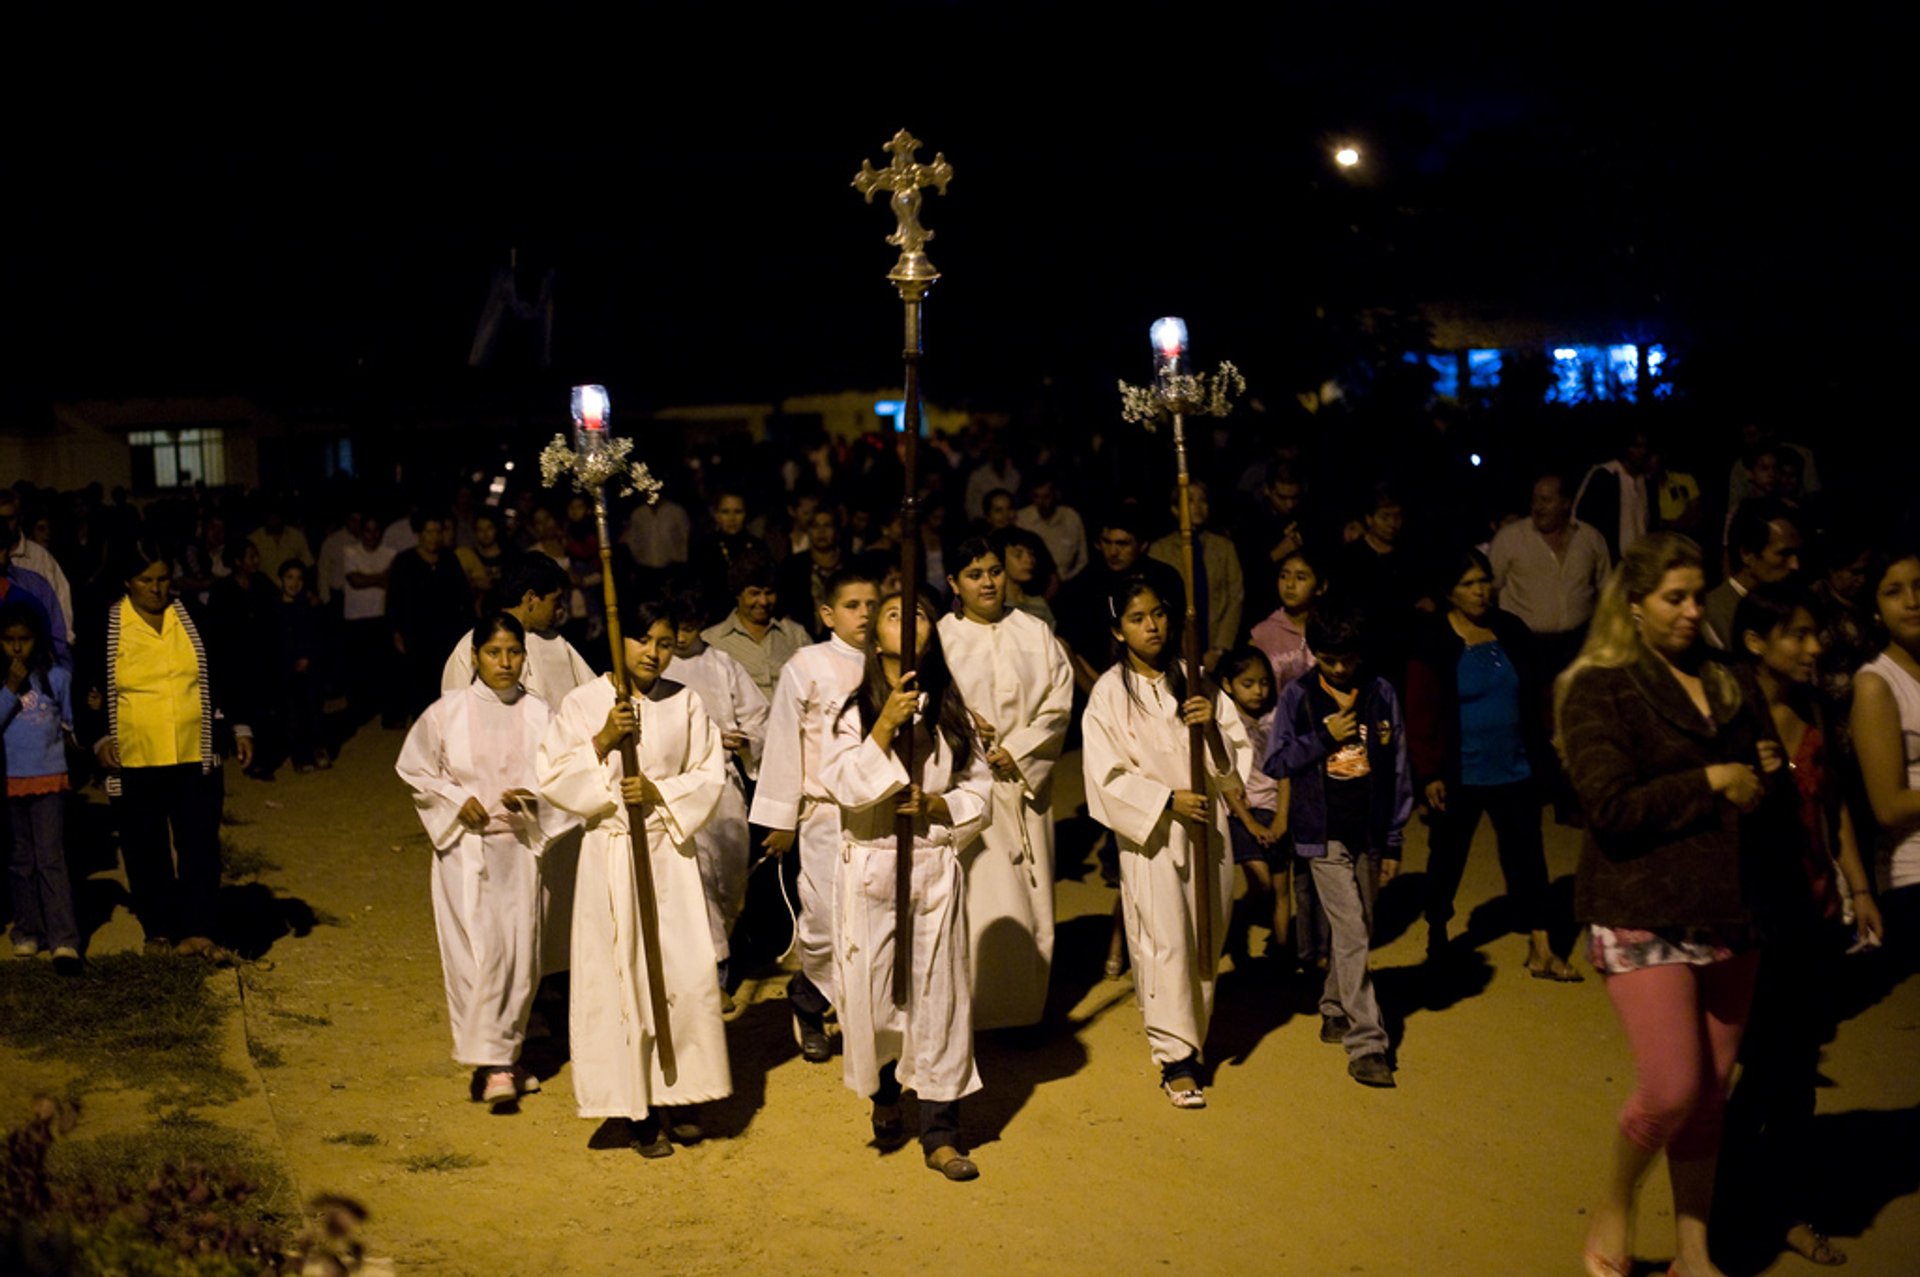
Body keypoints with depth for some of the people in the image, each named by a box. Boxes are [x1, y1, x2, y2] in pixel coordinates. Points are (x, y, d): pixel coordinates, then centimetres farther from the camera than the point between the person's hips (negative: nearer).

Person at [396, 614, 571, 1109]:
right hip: (466, 846, -3)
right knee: (480, 950, -10)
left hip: (520, 845, 3)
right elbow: (415, 769, 4)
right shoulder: (447, 712, -5)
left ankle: (505, 1055, 21)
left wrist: (534, 799, -15)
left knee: (521, 953, 6)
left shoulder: (538, 714, -1)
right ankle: (490, 1062, -3)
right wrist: (457, 800, -9)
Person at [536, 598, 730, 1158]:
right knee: (621, 976, -1)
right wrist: (602, 741, -17)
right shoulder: (584, 703, -2)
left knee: (687, 973, -1)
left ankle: (678, 1095, 16)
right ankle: (637, 1109, 9)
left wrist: (660, 791, -12)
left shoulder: (686, 703, 4)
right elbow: (551, 776, -5)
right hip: (610, 853, -2)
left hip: (670, 851, 2)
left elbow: (710, 774, 3)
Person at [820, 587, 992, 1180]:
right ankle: (885, 1099, 31)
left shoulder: (952, 714, 6)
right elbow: (844, 785, -15)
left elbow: (980, 797, 7)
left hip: (935, 870, 1)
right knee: (874, 996, 5)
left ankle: (941, 1135, 8)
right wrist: (885, 725, -22)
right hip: (870, 871, -1)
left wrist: (936, 805, -11)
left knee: (938, 998, 0)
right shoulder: (855, 713, 0)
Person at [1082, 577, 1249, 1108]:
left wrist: (1213, 727, -14)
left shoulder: (1193, 681, 5)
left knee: (1206, 940, 11)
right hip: (1149, 831, -4)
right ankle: (1176, 1058, -3)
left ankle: (1191, 1037, 27)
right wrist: (1166, 801, -16)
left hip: (1206, 827, 4)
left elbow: (1238, 754, 6)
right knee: (1166, 942, -9)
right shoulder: (1109, 693, -5)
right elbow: (1108, 774, -9)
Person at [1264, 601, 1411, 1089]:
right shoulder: (1298, 696, -3)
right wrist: (1323, 737, -13)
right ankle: (1366, 1044, -9)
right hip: (1324, 834, -3)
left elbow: (1397, 771, 6)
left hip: (1370, 834, 3)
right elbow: (1274, 763, -1)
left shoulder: (1381, 694, 2)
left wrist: (1394, 843, 6)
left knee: (1354, 929, 14)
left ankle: (1334, 1013, 35)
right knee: (1351, 935, -9)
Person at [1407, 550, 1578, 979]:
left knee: (1527, 854, 3)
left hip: (1513, 770, 3)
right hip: (1458, 776, -3)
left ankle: (1540, 952, 8)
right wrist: (1429, 773, -13)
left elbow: (1529, 697, 13)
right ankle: (1436, 936, 31)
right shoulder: (1434, 641, -10)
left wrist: (1535, 747, 11)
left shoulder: (1511, 631, 4)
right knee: (1448, 857, 12)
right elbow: (1421, 714, -11)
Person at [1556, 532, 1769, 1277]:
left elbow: (1749, 778, 24)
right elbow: (1612, 807, -16)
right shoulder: (1599, 689, -6)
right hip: (1644, 915, -6)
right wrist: (1710, 784, -12)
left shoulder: (1721, 686, 12)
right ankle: (1612, 1211, 17)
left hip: (1727, 911, 6)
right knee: (1671, 1090, -10)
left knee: (1712, 1090, 9)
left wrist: (1755, 784, 2)